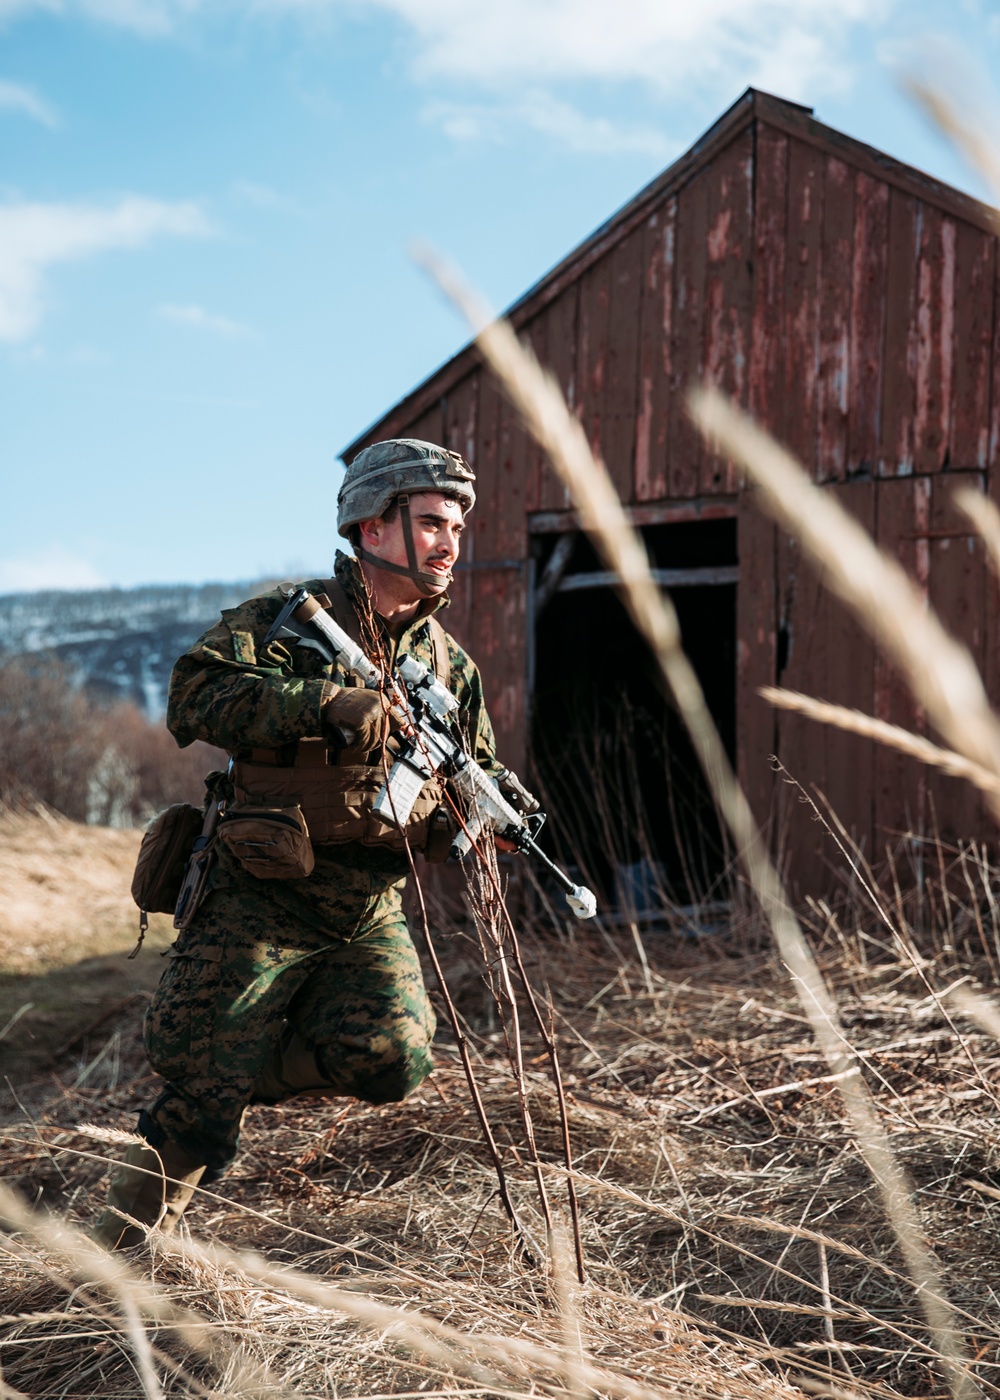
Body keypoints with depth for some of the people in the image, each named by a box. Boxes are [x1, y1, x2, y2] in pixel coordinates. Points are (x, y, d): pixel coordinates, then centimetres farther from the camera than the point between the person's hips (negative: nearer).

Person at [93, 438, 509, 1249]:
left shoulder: (450, 665, 10)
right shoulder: (289, 620, -5)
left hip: (370, 912, 4)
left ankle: (242, 1067, 12)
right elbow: (194, 696, -20)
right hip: (260, 898, -4)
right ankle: (120, 1257, 22)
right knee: (203, 1097, -4)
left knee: (394, 1058, -16)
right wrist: (325, 703, -31)